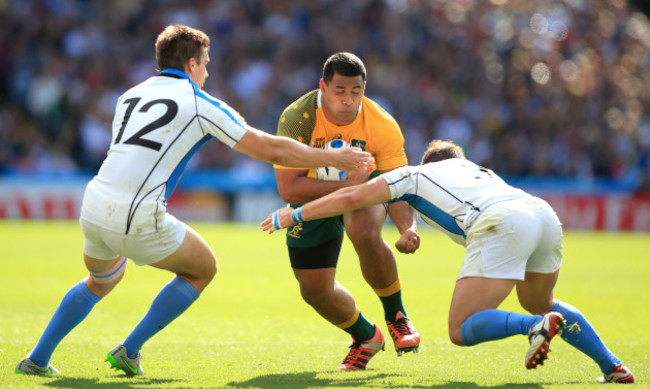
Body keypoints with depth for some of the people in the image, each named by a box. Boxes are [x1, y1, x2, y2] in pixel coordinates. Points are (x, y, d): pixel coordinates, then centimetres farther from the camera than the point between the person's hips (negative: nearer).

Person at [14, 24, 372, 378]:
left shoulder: (129, 97, 20)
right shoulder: (201, 105, 3)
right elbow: (271, 150, 3)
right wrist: (334, 158, 14)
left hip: (93, 210, 6)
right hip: (138, 220, -6)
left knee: (102, 281, 34)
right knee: (202, 269, 18)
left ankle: (37, 360, 29)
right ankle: (129, 351, 14)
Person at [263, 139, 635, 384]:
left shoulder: (413, 175, 25)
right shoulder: (476, 168, 40)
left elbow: (352, 197, 20)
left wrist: (294, 215, 31)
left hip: (502, 224, -6)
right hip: (544, 212, 6)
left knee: (462, 330, -2)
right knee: (539, 304, 32)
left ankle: (539, 326, -28)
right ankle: (611, 365, 18)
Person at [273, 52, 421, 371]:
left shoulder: (382, 126, -27)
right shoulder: (297, 118, -30)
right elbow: (289, 189, -32)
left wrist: (408, 228, -45)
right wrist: (346, 184, -40)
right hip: (313, 200, 1)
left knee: (364, 233, -36)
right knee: (314, 290, 1)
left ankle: (395, 315, -11)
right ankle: (366, 337, 33)